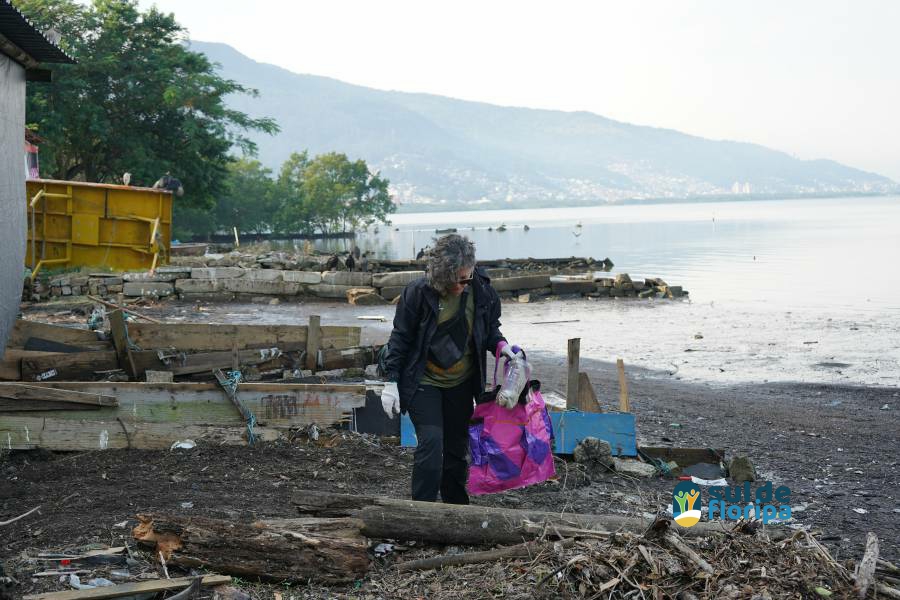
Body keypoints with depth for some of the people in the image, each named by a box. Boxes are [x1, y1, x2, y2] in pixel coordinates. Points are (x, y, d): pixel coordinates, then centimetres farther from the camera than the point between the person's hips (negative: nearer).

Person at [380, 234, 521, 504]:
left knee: (457, 447, 12)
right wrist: (391, 381, -10)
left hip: (461, 383, 4)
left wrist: (500, 344, -11)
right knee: (431, 442, -17)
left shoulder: (482, 290, -8)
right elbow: (400, 337, -8)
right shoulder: (418, 292, -17)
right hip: (423, 382, -4)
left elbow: (490, 327, 11)